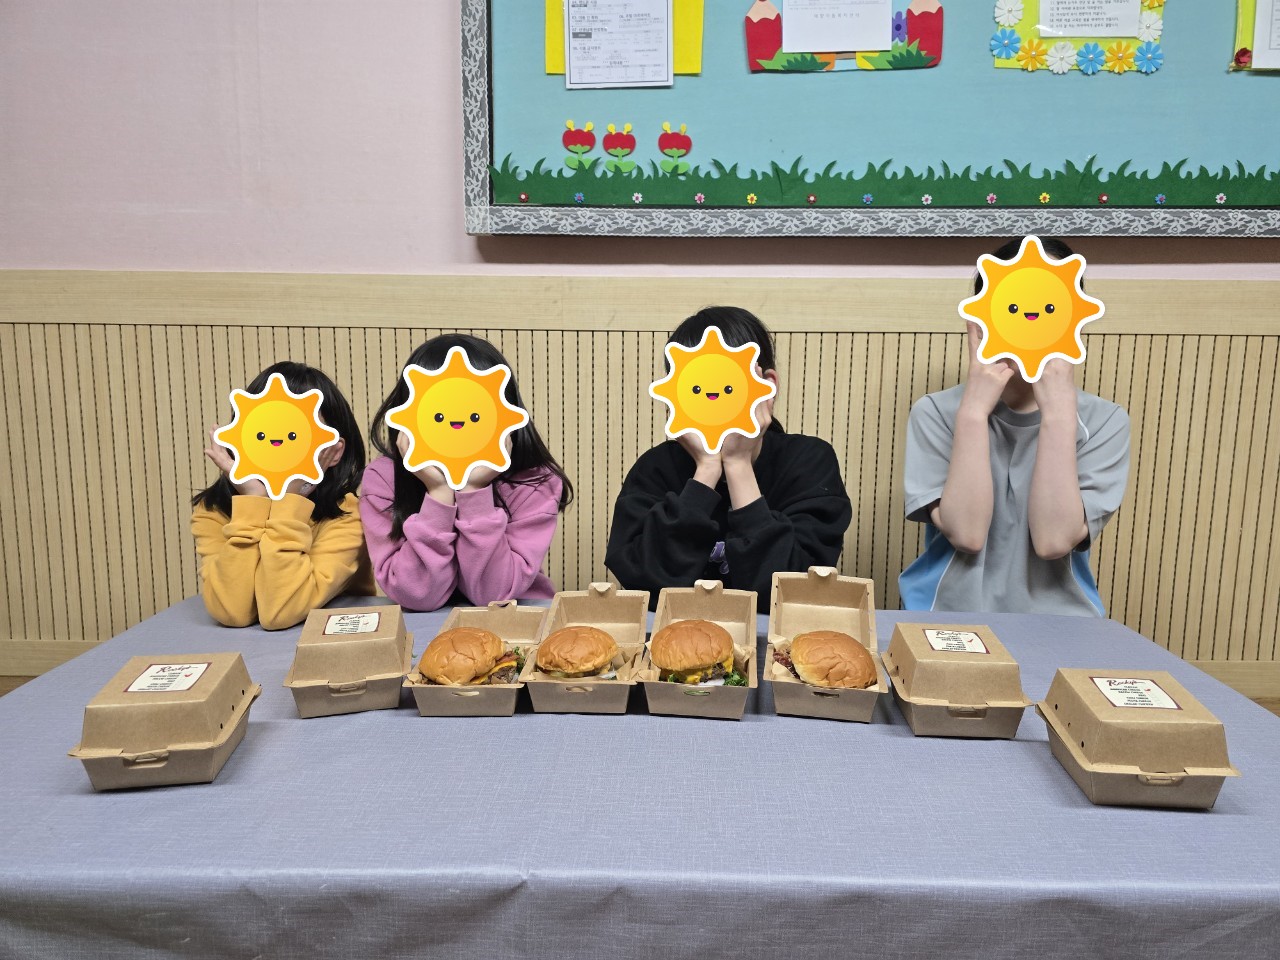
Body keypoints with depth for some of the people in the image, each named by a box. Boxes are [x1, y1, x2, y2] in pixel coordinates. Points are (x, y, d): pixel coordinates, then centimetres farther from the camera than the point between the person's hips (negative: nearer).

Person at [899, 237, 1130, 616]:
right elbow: (966, 534, -16)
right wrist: (974, 410, -19)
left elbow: (1053, 540, -15)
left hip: (1056, 624, 2)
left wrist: (1058, 411, -17)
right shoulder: (936, 413, -4)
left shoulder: (1103, 421, -1)